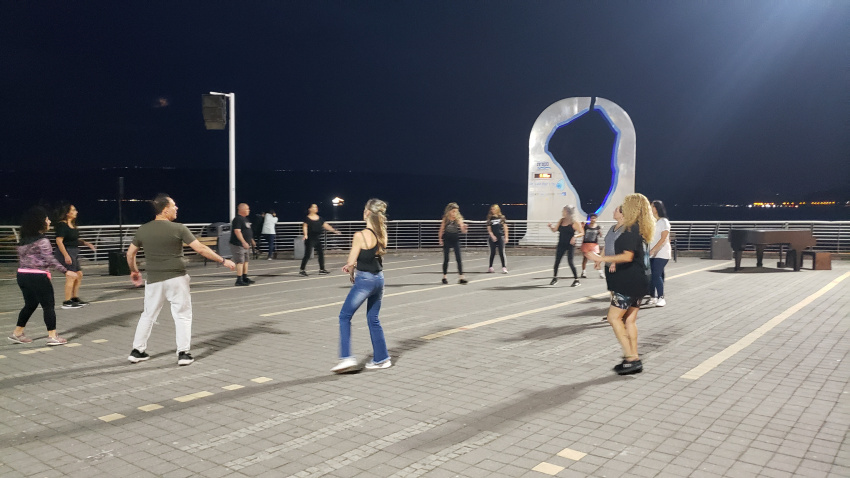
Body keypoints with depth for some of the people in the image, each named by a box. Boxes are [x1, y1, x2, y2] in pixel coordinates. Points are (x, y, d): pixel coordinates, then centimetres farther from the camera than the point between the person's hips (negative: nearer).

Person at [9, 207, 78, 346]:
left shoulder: (24, 240, 10)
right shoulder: (42, 241, -15)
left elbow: (21, 258, 14)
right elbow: (50, 260, -20)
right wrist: (66, 271, -19)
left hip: (22, 275, 8)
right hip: (37, 277, -8)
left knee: (30, 304, 20)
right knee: (48, 305, 1)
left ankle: (17, 333, 26)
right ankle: (52, 336, 3)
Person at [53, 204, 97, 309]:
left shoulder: (72, 225, 14)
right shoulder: (62, 225, -14)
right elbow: (59, 241, -20)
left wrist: (86, 244, 13)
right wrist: (66, 255, -24)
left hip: (74, 252, 10)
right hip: (66, 252, -10)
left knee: (79, 274, 13)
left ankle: (75, 298, 24)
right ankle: (67, 302, -3)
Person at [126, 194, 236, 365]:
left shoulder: (142, 230, 2)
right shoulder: (178, 228, -11)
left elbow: (130, 253, 12)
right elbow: (201, 249, -13)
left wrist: (134, 271, 30)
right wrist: (223, 261, -5)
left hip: (154, 280, 4)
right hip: (176, 279, -4)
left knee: (148, 315, 18)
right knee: (182, 315, 7)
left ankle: (137, 351, 23)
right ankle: (183, 353, 5)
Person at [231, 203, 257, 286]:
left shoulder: (245, 218, 16)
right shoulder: (238, 219, -16)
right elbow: (237, 231, -25)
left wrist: (251, 240, 28)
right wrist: (244, 242, -30)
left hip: (245, 245, 10)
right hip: (238, 245, -10)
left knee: (245, 261, 14)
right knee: (240, 262, -11)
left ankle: (245, 278, 23)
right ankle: (239, 280, -9)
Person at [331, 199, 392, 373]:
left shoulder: (360, 236, -18)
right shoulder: (381, 234, 4)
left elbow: (351, 262, -12)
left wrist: (351, 274, 8)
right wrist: (352, 265, 4)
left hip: (364, 280, -7)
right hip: (379, 278, 7)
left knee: (344, 316, 5)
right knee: (373, 319, 17)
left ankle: (346, 357, -3)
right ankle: (381, 358, 21)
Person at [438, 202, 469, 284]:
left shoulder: (459, 219, -5)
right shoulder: (445, 219, -2)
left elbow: (463, 231, -12)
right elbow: (441, 229, 8)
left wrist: (464, 228, -33)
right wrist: (440, 239, 3)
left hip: (456, 241, -1)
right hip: (447, 240, 1)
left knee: (458, 259, -6)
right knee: (446, 259, 8)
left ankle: (461, 277, -5)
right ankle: (444, 277, 18)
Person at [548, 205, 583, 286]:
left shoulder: (575, 223, -9)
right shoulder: (561, 220, 7)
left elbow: (582, 233, -8)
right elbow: (555, 230, 13)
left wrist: (575, 236, -26)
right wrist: (550, 226, -7)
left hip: (570, 245, -5)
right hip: (561, 244, 5)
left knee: (570, 262, -9)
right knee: (557, 261, 7)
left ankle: (576, 280, 2)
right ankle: (555, 278, 23)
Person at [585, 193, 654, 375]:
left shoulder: (631, 230, -16)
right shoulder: (641, 230, 12)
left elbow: (628, 256, -26)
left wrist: (600, 258, -26)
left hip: (629, 281, -9)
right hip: (640, 280, 9)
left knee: (614, 317, -3)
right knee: (630, 319, 13)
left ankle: (631, 358, -4)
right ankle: (634, 360, 15)